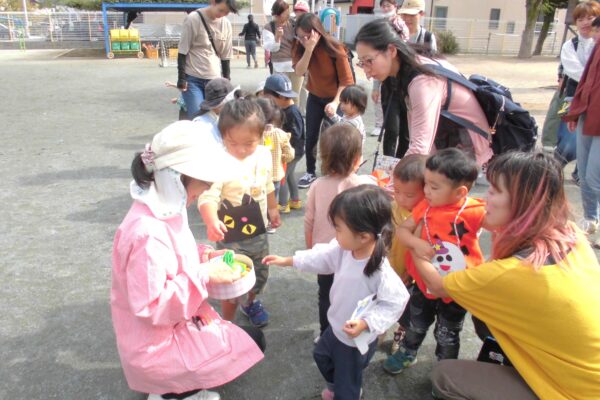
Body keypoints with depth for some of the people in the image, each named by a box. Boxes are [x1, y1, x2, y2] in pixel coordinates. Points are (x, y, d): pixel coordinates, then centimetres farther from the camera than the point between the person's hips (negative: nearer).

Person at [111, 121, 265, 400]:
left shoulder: (164, 208, -4)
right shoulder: (147, 233, -33)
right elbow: (151, 306, -31)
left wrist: (203, 255, -3)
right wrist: (203, 276, -26)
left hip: (174, 323, 9)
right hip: (156, 344, -9)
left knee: (249, 338, 15)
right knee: (251, 342, -3)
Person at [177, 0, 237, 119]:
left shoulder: (226, 24, 3)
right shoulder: (193, 19, -9)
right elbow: (182, 52, -7)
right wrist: (181, 78, -10)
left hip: (215, 79, 4)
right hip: (193, 78, -4)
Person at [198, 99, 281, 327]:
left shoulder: (265, 155, -7)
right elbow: (207, 196, -36)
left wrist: (273, 209, 21)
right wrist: (211, 222, -55)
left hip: (259, 232, 6)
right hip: (231, 238, -6)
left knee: (260, 274, 26)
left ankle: (251, 304, 57)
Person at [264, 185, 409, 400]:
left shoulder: (380, 271, -40)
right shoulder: (344, 249, -17)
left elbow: (395, 302, -30)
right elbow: (321, 256, -2)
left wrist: (366, 323, -37)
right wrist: (287, 260, 4)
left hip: (357, 340, -8)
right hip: (336, 326, 8)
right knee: (321, 355, 36)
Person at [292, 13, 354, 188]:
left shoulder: (335, 48, -24)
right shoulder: (300, 46, -12)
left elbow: (347, 80, -22)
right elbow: (299, 72, -28)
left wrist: (335, 102, -31)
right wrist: (308, 49, -39)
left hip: (334, 98, -4)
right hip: (314, 97, 4)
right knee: (311, 136, 4)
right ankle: (310, 173, 19)